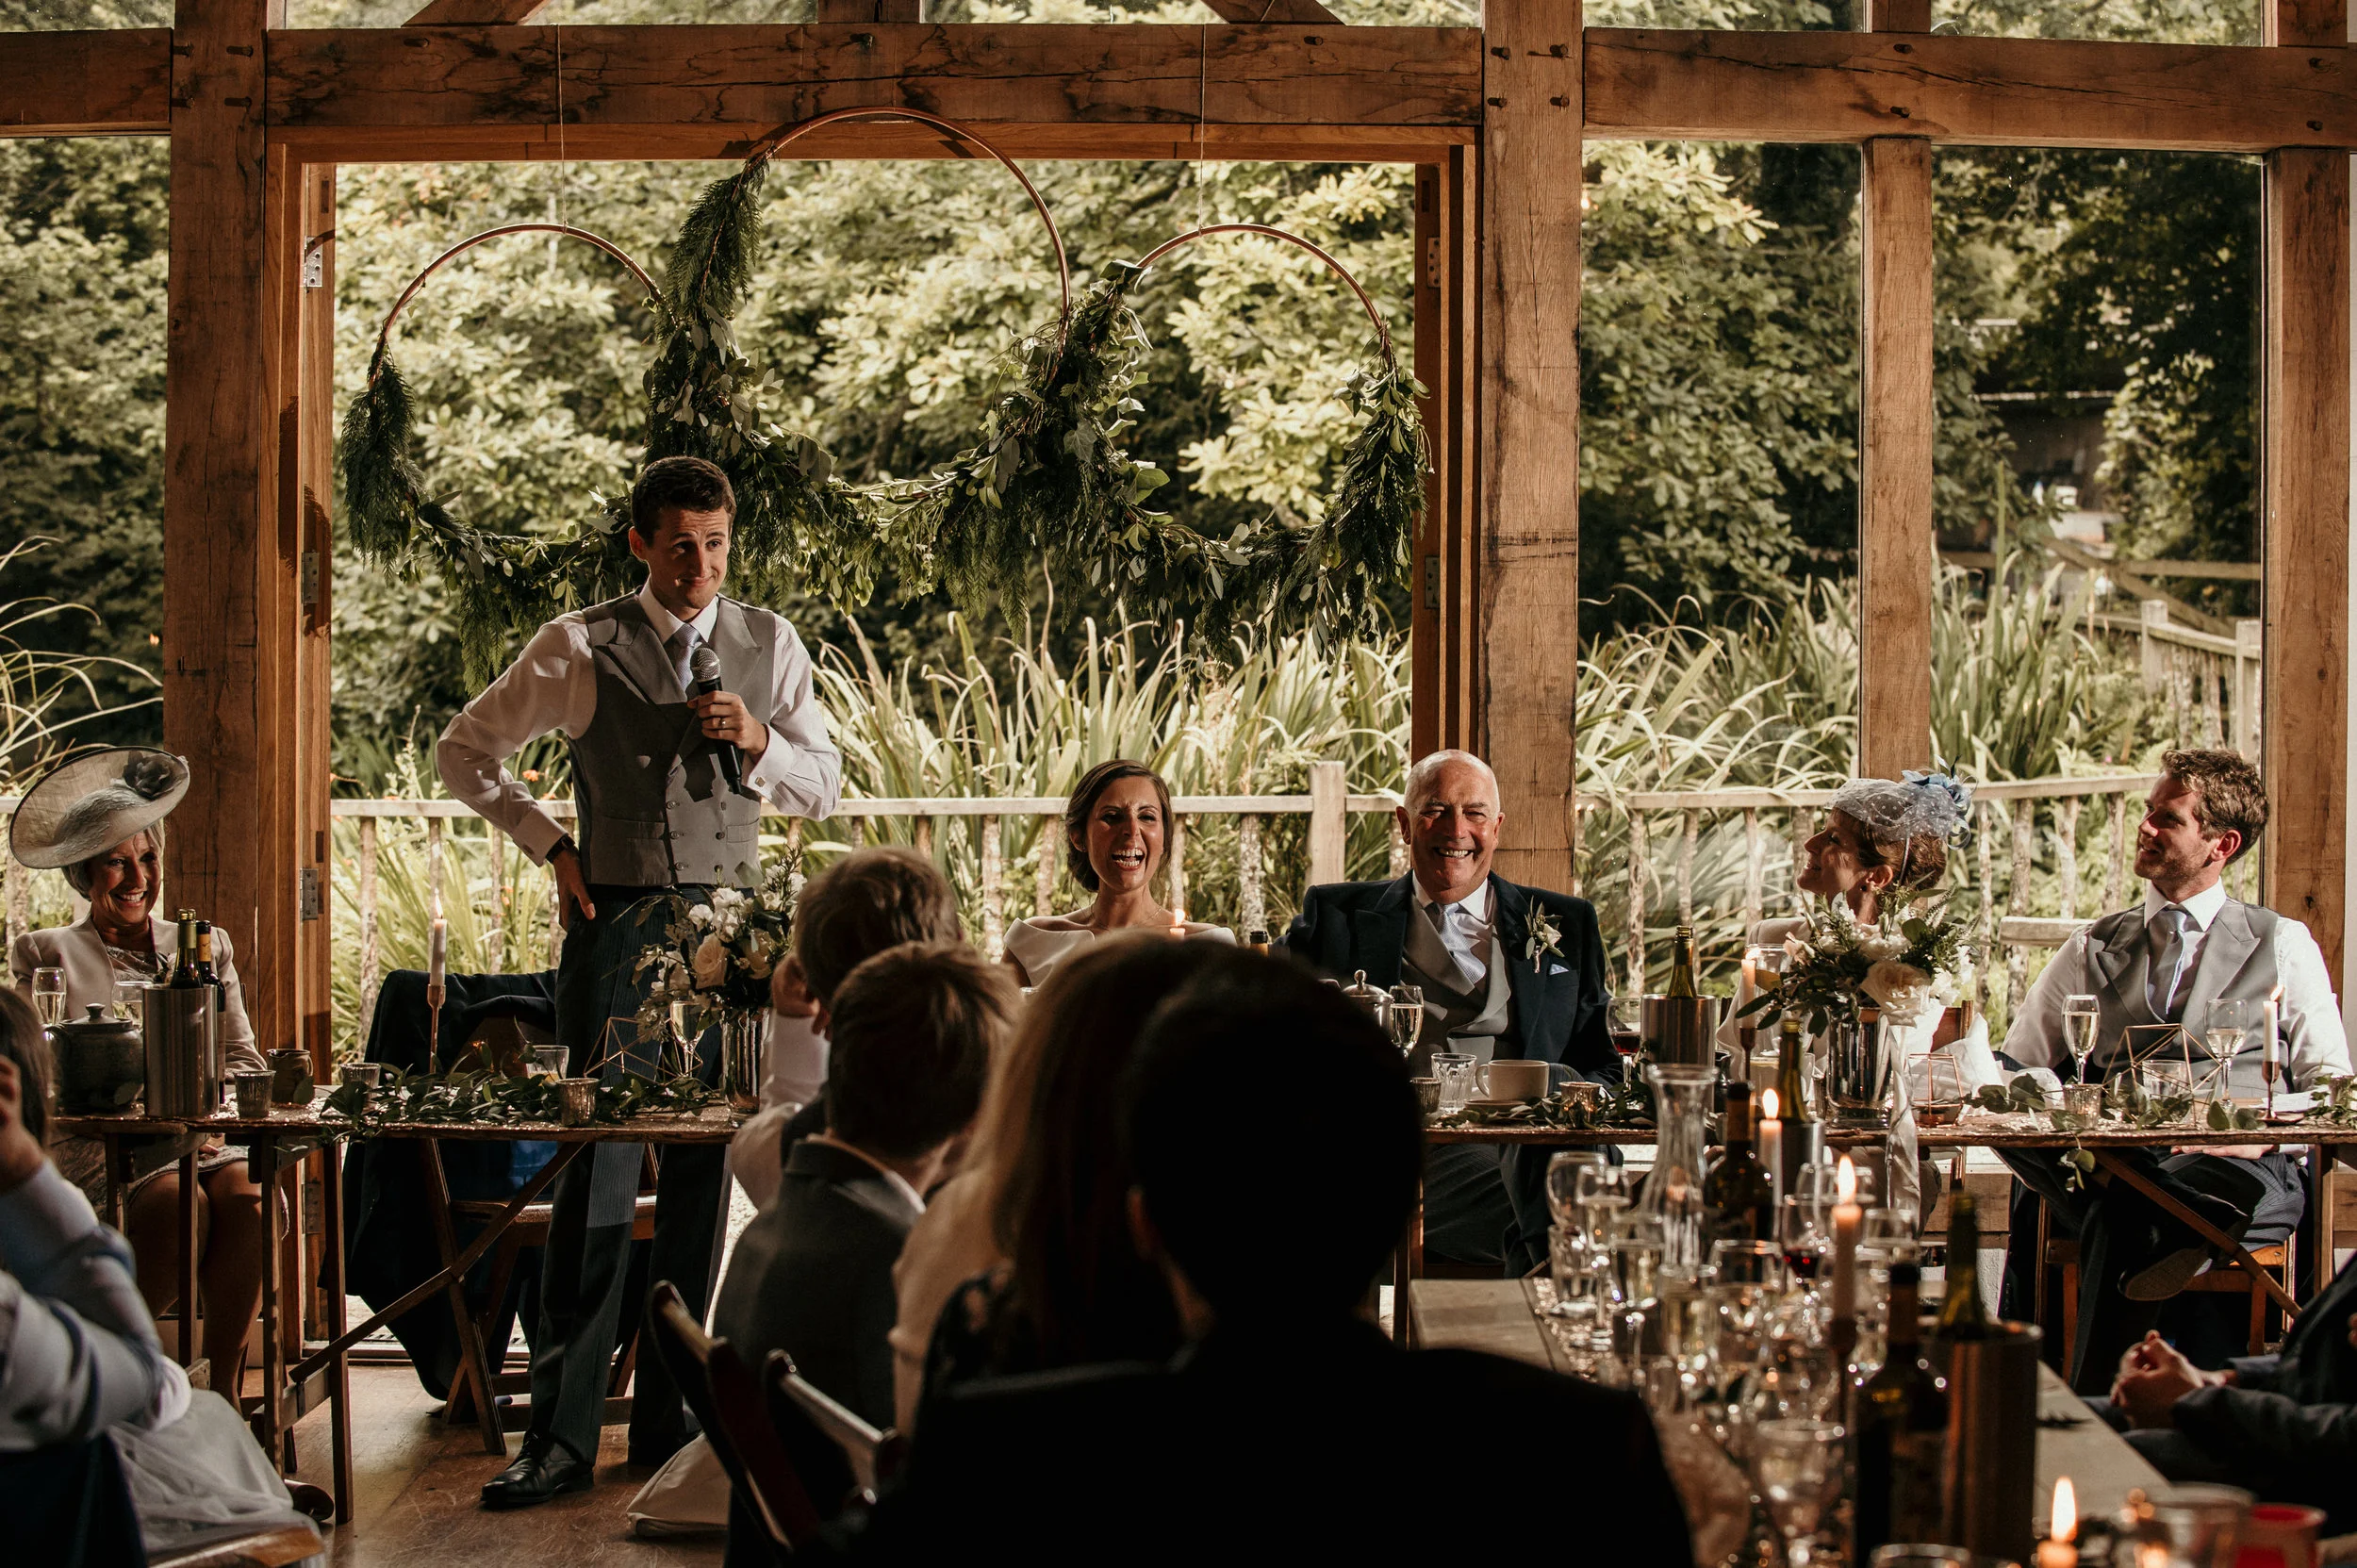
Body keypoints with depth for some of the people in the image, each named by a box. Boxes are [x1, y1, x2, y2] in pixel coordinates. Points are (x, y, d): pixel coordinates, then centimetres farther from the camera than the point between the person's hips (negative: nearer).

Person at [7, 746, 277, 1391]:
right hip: (95, 1153, -2)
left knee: (247, 1197, -33)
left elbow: (245, 1061, 17)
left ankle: (221, 1390, -27)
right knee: (181, 1205, -35)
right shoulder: (44, 954, 12)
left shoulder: (205, 947, 22)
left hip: (203, 1143, 3)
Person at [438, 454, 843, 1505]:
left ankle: (671, 1423, 12)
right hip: (615, 919, -2)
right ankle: (562, 1430, -2)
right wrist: (551, 844, 3)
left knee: (704, 1169, 3)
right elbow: (463, 752, 12)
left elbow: (822, 789, 14)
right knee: (598, 1164, -7)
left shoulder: (768, 645, 10)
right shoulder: (579, 647, 3)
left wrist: (759, 740, -6)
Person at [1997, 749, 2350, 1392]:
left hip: (2235, 1166, -2)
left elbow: (2329, 1082, 10)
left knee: (2123, 1214, -37)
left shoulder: (2283, 945, 17)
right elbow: (2014, 1068, 14)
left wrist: (2265, 1133, -11)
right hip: (2116, 1165, 2)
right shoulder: (2093, 949, 22)